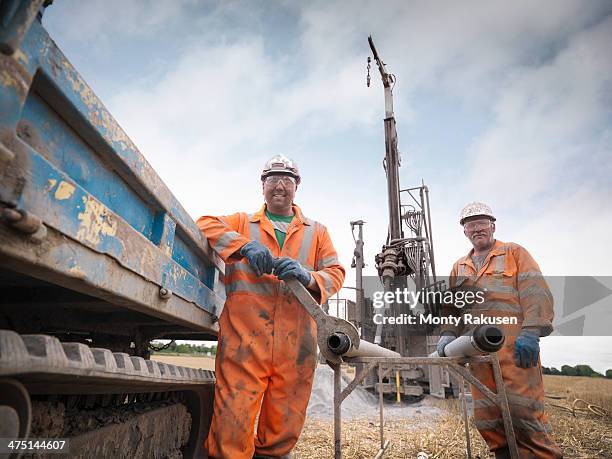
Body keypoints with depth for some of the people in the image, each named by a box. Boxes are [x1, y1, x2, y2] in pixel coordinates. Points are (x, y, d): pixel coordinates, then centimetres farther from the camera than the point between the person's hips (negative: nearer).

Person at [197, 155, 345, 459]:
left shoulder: (317, 232, 21)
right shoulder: (243, 223, 19)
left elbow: (336, 273, 11)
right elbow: (205, 224, 3)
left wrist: (308, 277, -12)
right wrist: (245, 245, -13)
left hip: (296, 338, 2)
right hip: (244, 332, -1)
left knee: (285, 424, 7)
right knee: (234, 412, -8)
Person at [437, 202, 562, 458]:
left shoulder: (514, 253, 8)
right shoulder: (459, 267, 21)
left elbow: (536, 293, -4)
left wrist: (531, 332, -16)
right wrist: (448, 333, 1)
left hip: (515, 347, -5)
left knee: (522, 409, -10)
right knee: (486, 418, 6)